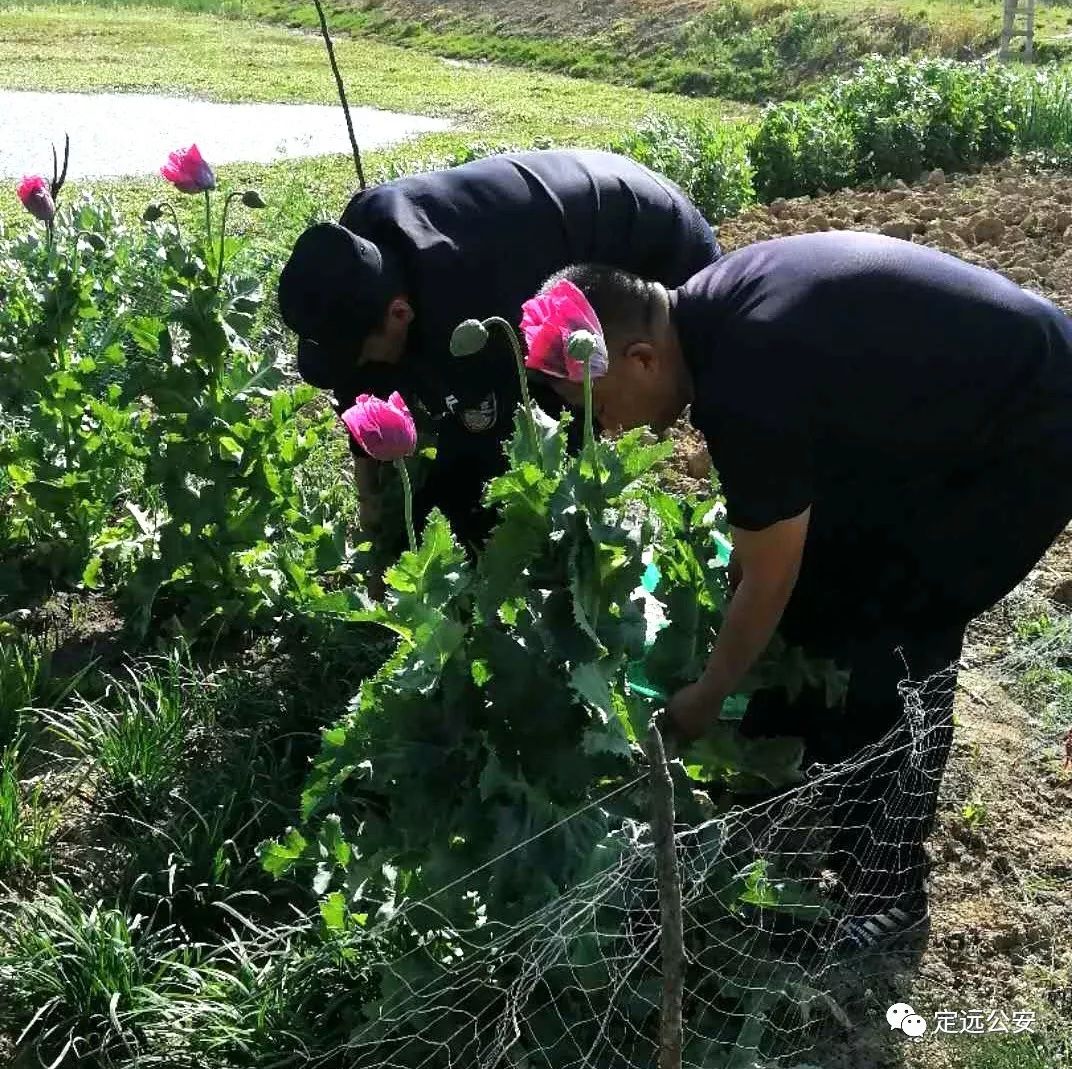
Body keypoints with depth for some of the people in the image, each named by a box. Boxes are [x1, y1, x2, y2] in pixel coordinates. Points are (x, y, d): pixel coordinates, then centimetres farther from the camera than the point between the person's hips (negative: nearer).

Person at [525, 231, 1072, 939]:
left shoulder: (746, 393, -34)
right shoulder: (708, 309, -7)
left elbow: (766, 586, -18)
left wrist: (704, 701, -4)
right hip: (937, 404, 9)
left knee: (891, 639, -9)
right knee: (811, 584, 8)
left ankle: (884, 889, 9)